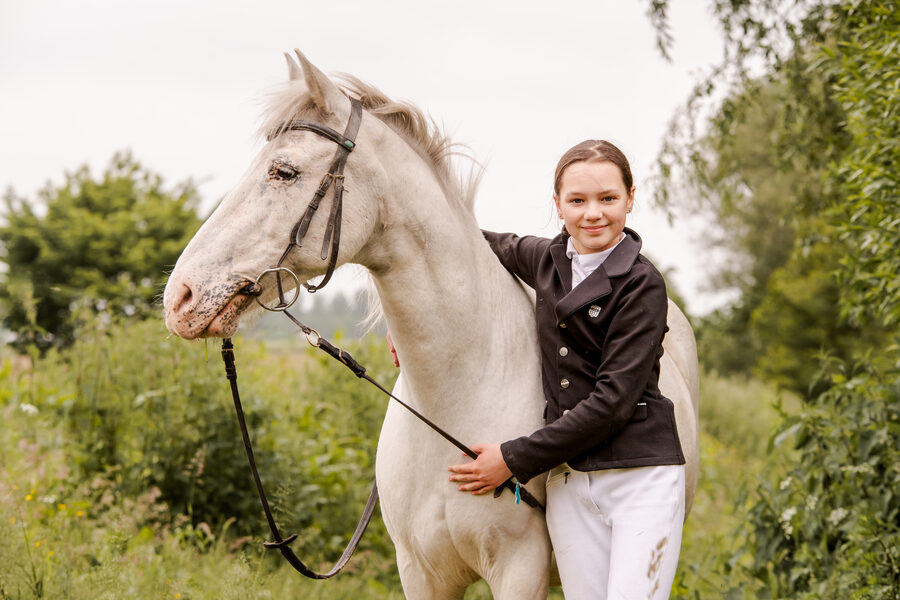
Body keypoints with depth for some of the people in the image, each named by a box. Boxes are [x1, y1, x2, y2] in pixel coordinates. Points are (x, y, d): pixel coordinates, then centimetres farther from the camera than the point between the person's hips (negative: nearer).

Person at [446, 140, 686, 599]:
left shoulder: (642, 284, -9)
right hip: (569, 481, 5)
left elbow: (613, 399, -15)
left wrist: (516, 459, -14)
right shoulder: (546, 261, 9)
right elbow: (485, 245, 30)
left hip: (641, 475, -5)